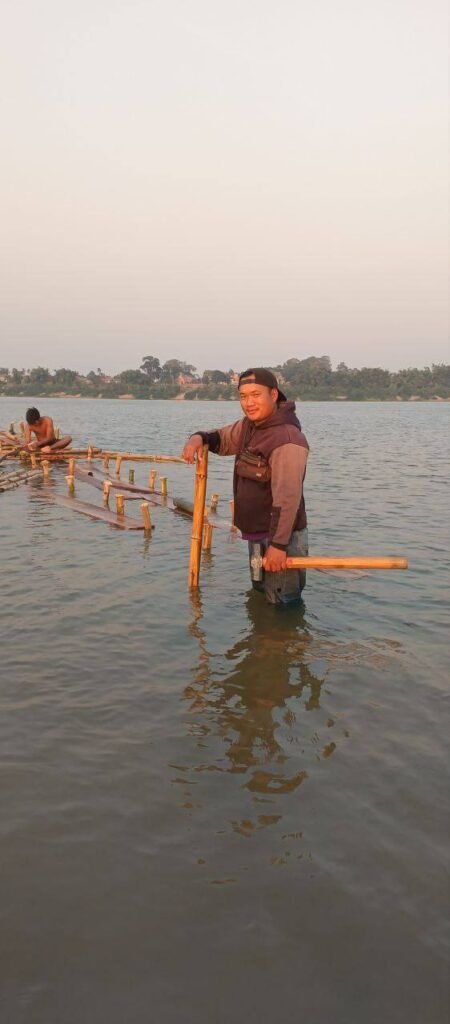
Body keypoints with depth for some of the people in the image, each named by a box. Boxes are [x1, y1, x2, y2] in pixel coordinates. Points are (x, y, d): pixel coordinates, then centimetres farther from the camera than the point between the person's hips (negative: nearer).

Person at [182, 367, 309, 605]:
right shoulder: (249, 425, 5)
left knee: (282, 606, -2)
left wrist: (278, 544, -28)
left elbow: (287, 498, -28)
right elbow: (222, 439, 21)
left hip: (281, 537, -10)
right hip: (257, 535, 10)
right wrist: (199, 438, -2)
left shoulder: (287, 440, -25)